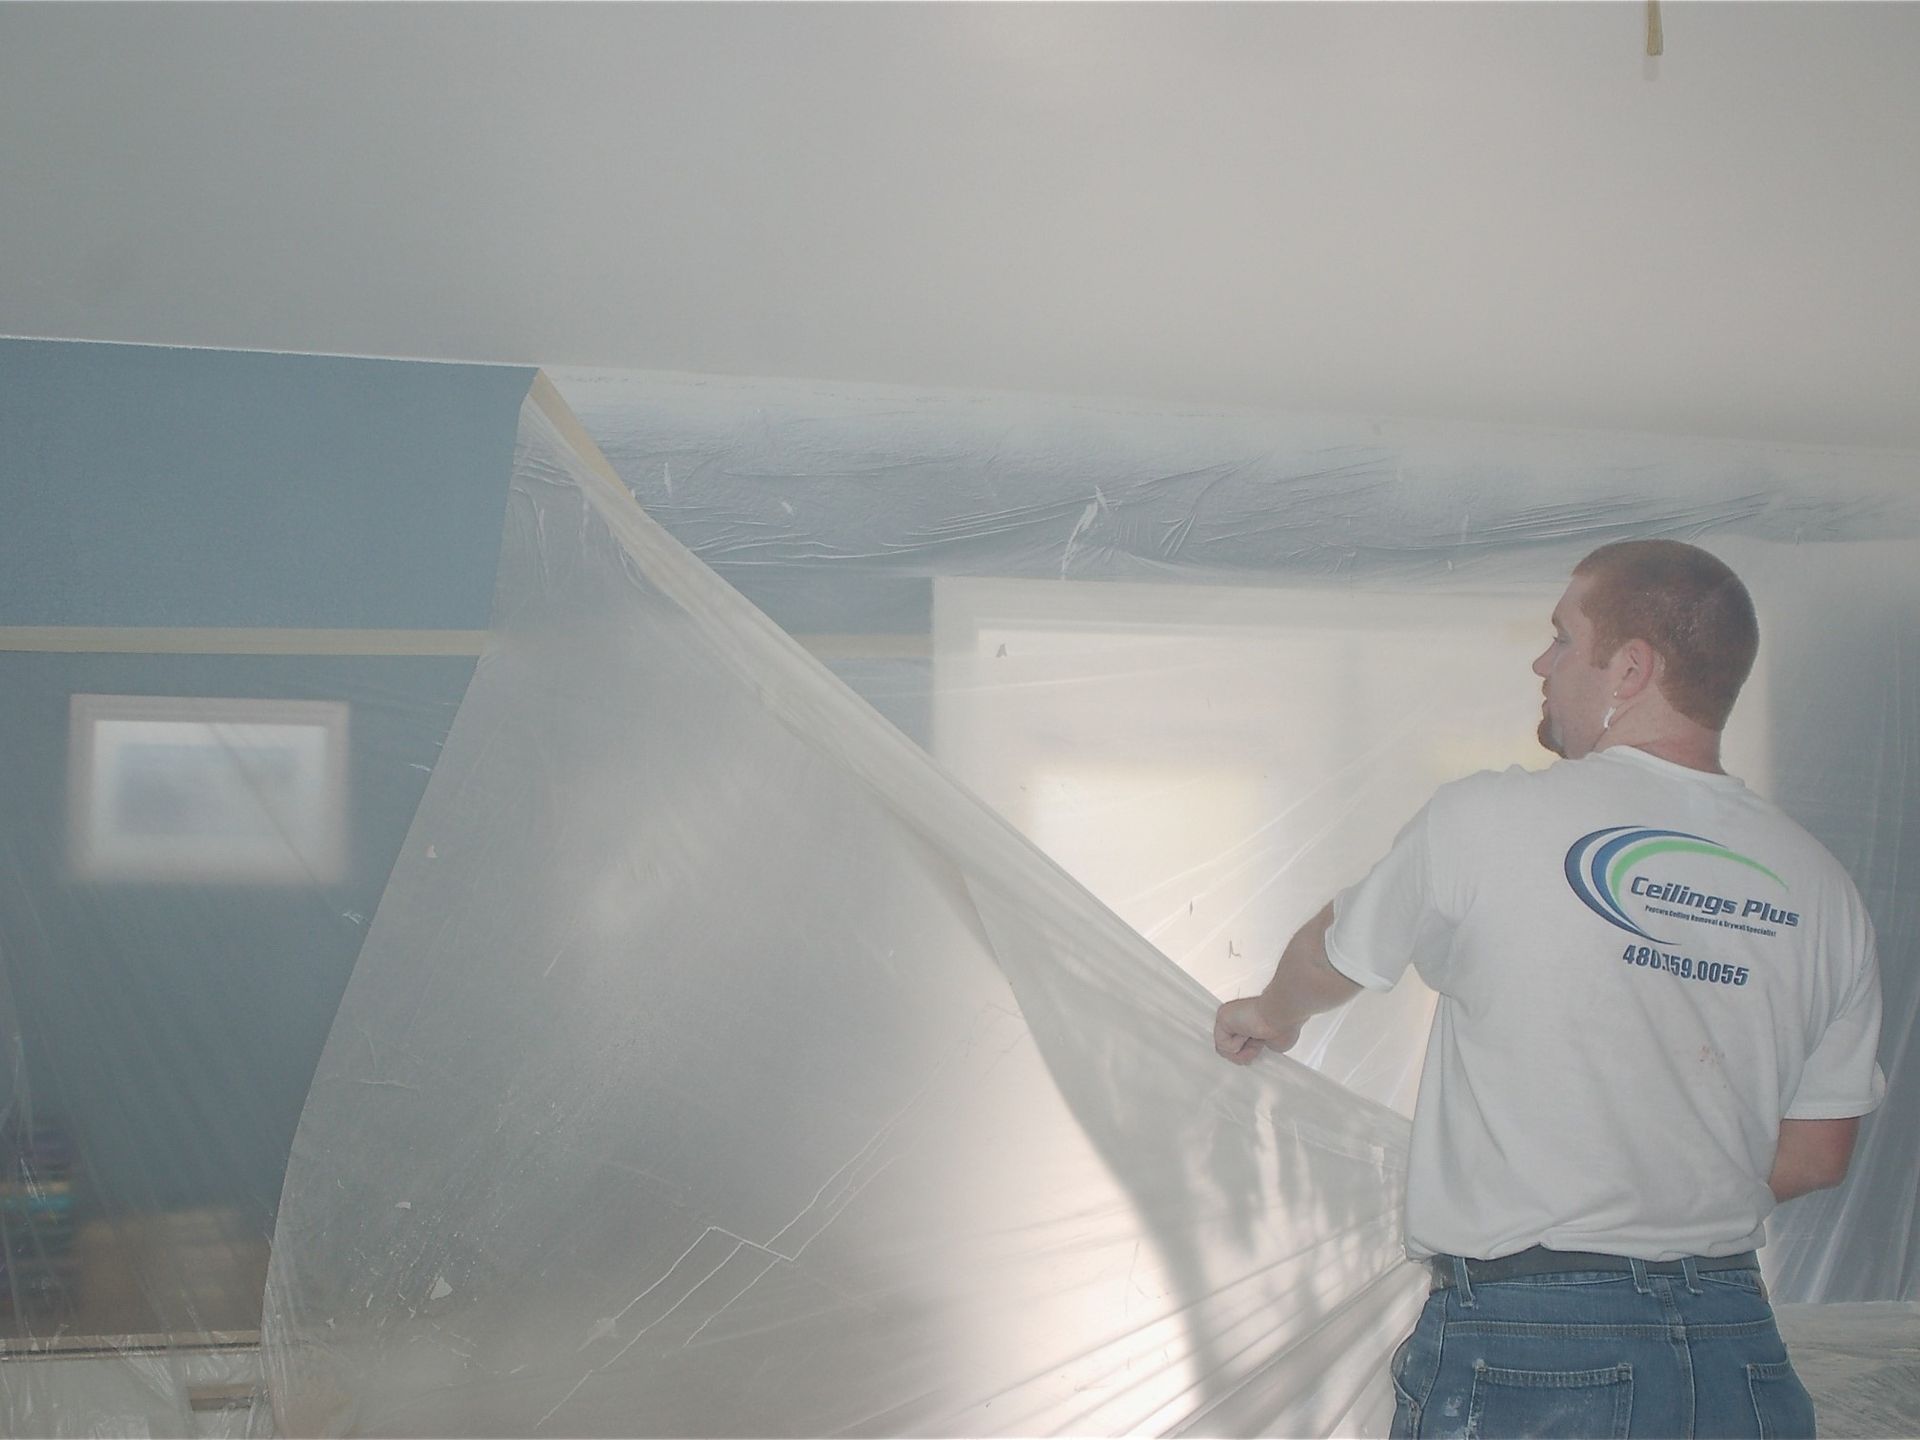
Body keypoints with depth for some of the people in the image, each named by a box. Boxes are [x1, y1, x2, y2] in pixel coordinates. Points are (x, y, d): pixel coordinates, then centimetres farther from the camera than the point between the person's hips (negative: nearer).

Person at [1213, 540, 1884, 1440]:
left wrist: (1271, 1013, 31)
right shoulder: (1819, 886, 2)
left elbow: (1333, 957, 9)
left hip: (1526, 1349, -4)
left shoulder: (1485, 818, -9)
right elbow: (1816, 1155, 9)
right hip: (1739, 1353, 4)